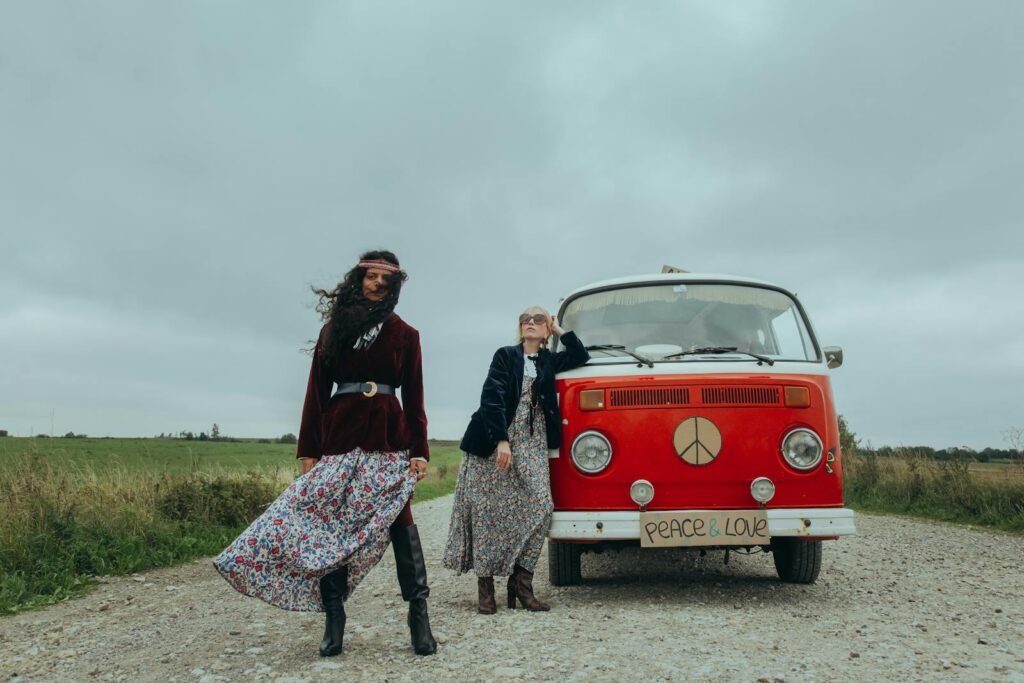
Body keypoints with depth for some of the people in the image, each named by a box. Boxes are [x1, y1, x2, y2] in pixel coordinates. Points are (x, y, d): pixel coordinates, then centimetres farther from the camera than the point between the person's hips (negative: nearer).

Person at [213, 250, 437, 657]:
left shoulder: (405, 334, 7)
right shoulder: (335, 329, 10)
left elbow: (414, 397, 5)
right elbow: (317, 391, 7)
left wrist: (420, 451, -3)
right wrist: (308, 449, 1)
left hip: (389, 436, -1)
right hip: (340, 434, 2)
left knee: (400, 520, -6)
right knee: (331, 523, 0)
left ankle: (418, 613, 1)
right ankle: (333, 620, 9)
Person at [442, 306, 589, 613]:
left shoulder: (549, 361, 17)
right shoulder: (505, 356, 3)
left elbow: (581, 357, 17)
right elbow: (491, 398, -7)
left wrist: (561, 330, 14)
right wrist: (501, 440, -17)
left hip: (532, 447, 4)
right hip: (493, 443, -3)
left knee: (538, 507, -10)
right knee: (490, 510, -2)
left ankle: (521, 582, -2)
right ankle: (485, 586, 4)